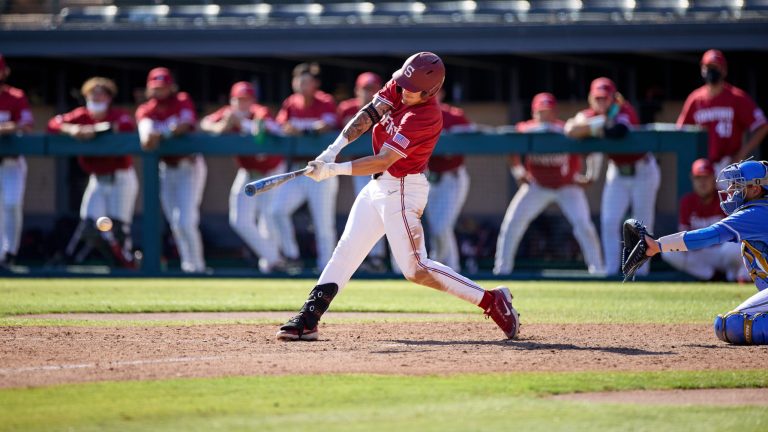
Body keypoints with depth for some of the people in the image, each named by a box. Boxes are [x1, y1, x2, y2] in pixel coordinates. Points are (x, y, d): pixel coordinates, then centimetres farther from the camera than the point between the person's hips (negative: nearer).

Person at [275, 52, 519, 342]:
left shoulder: (425, 116, -26)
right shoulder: (397, 87, -3)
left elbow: (383, 161, -28)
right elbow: (367, 116, -6)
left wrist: (333, 170, -29)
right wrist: (335, 148, -21)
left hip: (402, 190, -9)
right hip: (379, 186, 9)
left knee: (415, 268, -11)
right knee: (346, 250, 7)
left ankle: (493, 301, -6)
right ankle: (308, 320, 9)